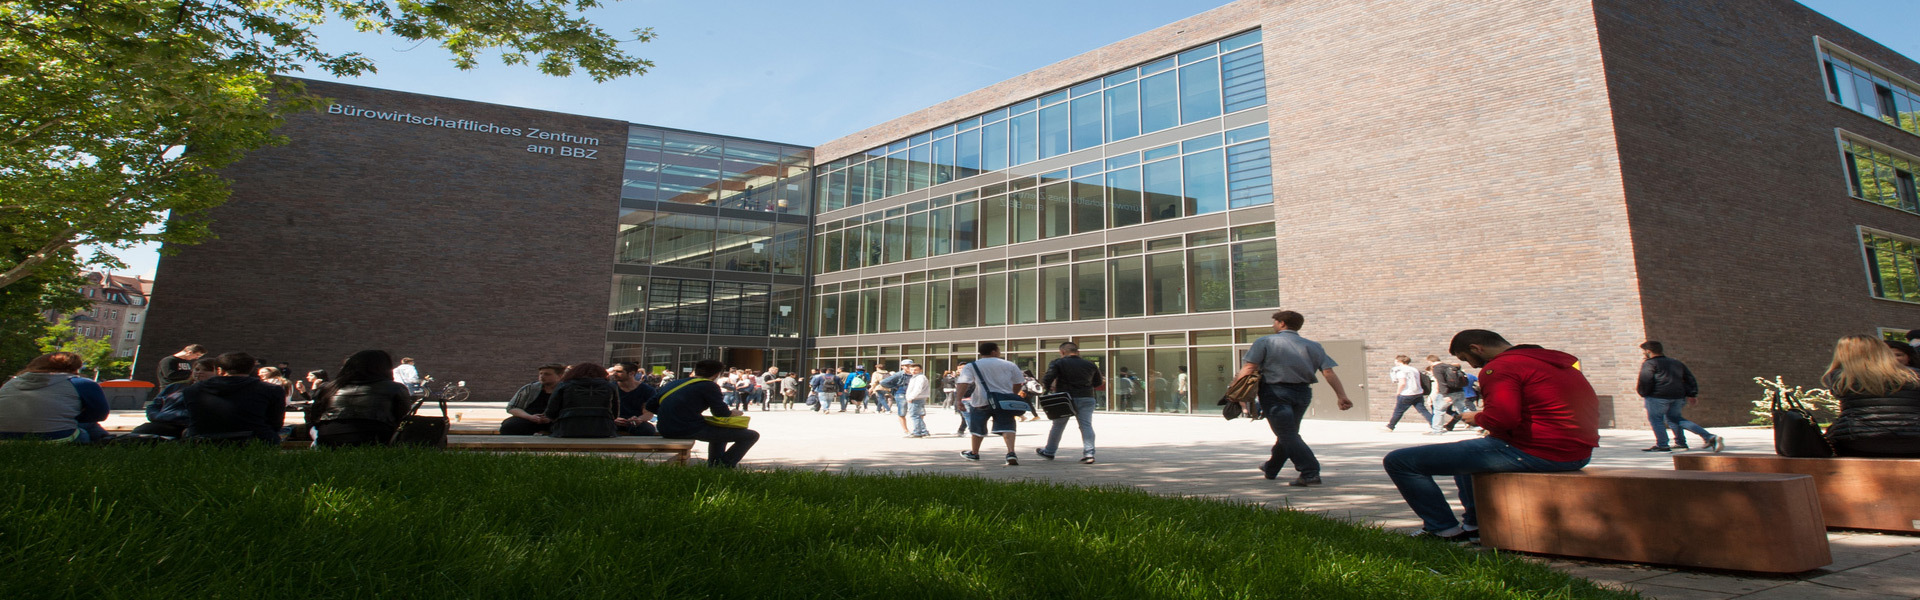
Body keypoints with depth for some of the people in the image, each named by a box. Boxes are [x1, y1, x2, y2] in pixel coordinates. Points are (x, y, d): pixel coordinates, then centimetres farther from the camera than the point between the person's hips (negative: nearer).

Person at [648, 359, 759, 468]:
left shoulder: (674, 384, 16)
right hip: (690, 430, -8)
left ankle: (714, 463, 26)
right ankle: (725, 466, -2)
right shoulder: (709, 386, -5)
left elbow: (650, 405, 17)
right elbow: (720, 412, -7)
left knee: (720, 430, 35)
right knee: (752, 435, -2)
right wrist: (733, 413, 15)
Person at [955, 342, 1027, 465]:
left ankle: (974, 453, 35)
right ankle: (1011, 453, -24)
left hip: (981, 402, 0)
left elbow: (963, 383, -13)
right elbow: (1018, 383, 12)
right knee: (1006, 427, -3)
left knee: (978, 428, 18)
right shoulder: (1010, 365, 7)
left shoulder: (971, 367, 0)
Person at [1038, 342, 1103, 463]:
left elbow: (1047, 379, -12)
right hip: (1086, 399, 2)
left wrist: (1047, 387, 7)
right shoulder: (1090, 364, 8)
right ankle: (1088, 453, -10)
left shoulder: (1058, 363, -4)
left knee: (1058, 426, 12)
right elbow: (1098, 383, 16)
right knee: (1086, 425, 4)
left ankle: (1049, 452, 27)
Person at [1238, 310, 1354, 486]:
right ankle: (1271, 469, 38)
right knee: (1288, 433, 21)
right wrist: (1342, 396, -6)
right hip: (1302, 393, 5)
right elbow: (1329, 373, -1)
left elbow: (1248, 368, -11)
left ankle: (1310, 473, -20)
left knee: (1288, 435, -5)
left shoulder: (1265, 342, -1)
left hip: (1275, 392, -5)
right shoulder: (1313, 346, 10)